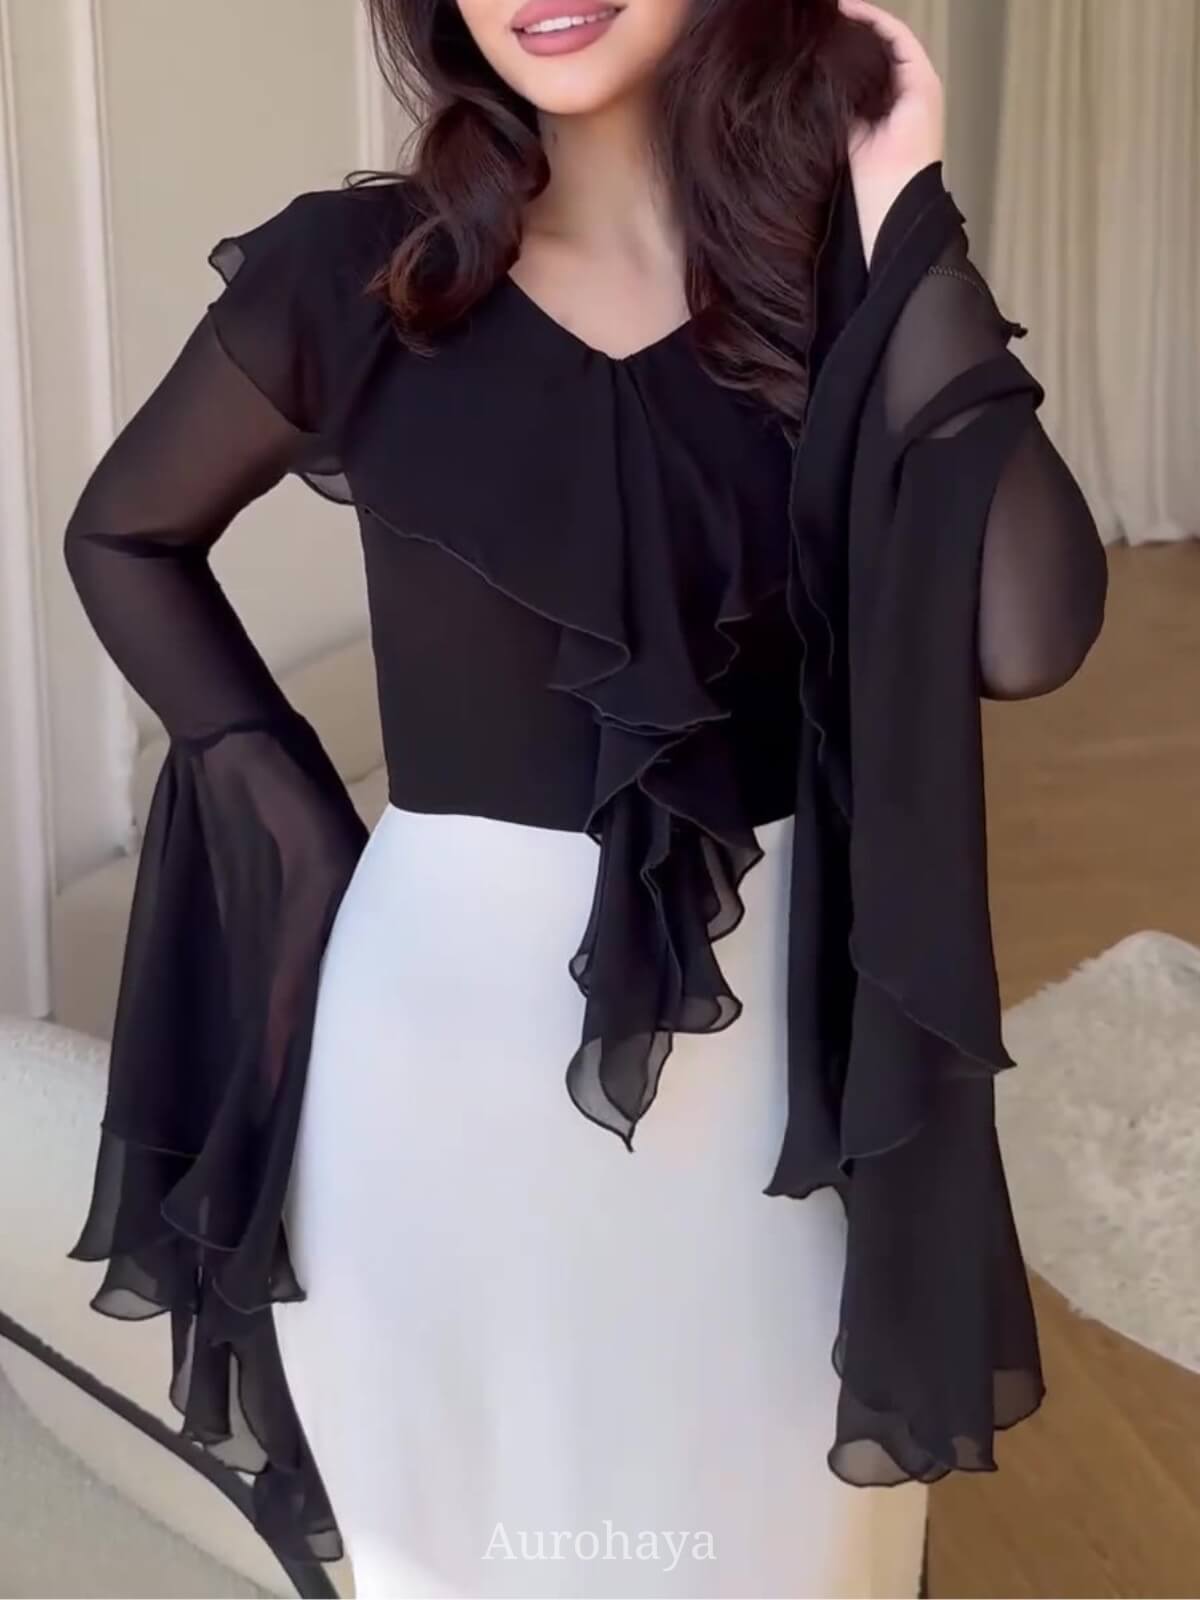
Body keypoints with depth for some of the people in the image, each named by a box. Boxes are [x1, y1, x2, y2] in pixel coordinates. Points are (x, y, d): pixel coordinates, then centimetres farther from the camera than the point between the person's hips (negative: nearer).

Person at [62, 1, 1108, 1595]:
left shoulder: (843, 271, -1)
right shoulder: (354, 270, -4)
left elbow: (1025, 629, -17)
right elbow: (122, 538, 11)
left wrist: (903, 212, -14)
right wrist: (292, 815, 1)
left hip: (777, 1021, 2)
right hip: (452, 1018, -1)